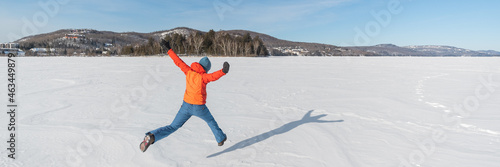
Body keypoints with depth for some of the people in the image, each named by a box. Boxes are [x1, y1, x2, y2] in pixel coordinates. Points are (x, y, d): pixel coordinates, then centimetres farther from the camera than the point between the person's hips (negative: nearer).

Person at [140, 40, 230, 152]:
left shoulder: (189, 71, -2)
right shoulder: (203, 76, -16)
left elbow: (178, 61, 3)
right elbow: (213, 76, -36)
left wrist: (168, 49, 10)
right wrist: (223, 71, -52)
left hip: (186, 105, 4)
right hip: (199, 108, -4)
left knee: (172, 127, 9)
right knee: (211, 121, 26)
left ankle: (152, 136, -12)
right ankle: (220, 139, 39)